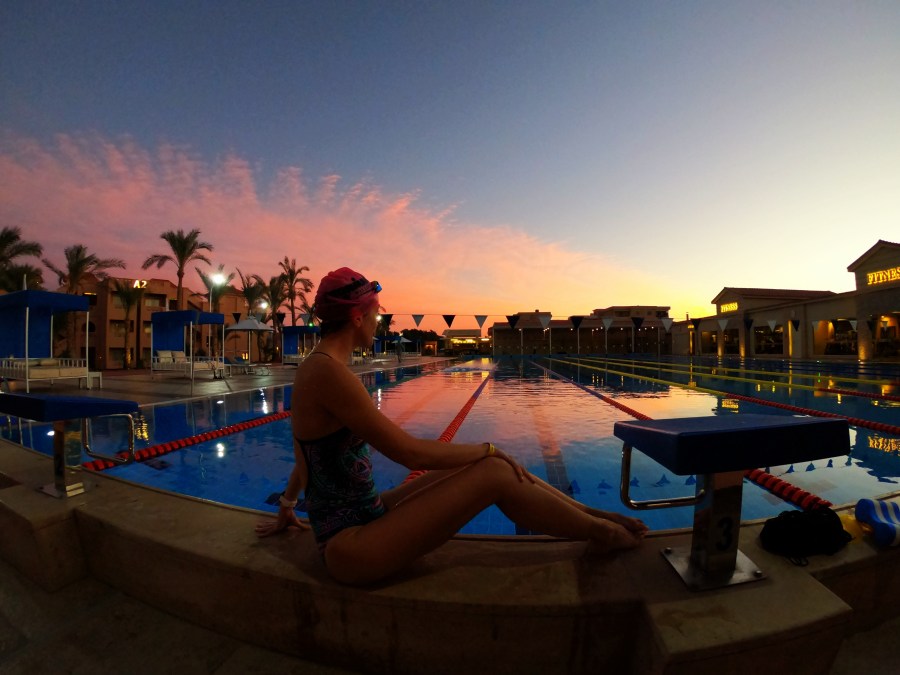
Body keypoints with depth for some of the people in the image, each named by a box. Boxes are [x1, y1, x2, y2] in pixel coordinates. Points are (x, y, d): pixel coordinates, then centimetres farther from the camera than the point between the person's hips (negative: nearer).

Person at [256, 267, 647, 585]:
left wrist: (286, 509, 32)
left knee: (488, 462, 2)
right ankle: (601, 532, 9)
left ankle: (592, 514, 15)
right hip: (351, 547, -9)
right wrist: (488, 449, -11)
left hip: (363, 517, 9)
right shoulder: (329, 372, -24)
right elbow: (412, 453, -24)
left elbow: (303, 459, 19)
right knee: (494, 474, -14)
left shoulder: (313, 368, 6)